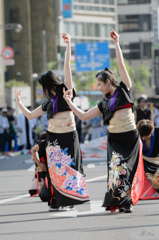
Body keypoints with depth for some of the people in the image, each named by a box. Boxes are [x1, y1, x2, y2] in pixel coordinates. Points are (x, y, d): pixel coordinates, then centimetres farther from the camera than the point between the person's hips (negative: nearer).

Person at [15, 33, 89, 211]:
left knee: (69, 167, -4)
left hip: (69, 136, -4)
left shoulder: (66, 92, 1)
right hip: (53, 138, 4)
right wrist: (18, 101, 21)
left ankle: (69, 199, 0)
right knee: (55, 168, 0)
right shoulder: (48, 103, 15)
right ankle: (56, 201, 2)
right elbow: (30, 115, 23)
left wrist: (68, 45, -5)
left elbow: (67, 66, -4)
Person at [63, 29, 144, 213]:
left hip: (130, 138, -3)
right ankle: (121, 202, -4)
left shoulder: (124, 90, 4)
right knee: (116, 167, -12)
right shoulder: (104, 104, 14)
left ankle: (125, 201, 6)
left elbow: (121, 65, 1)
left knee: (127, 169, -4)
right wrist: (69, 101, 15)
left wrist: (117, 44, 2)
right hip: (114, 139, 3)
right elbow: (83, 116, 16)